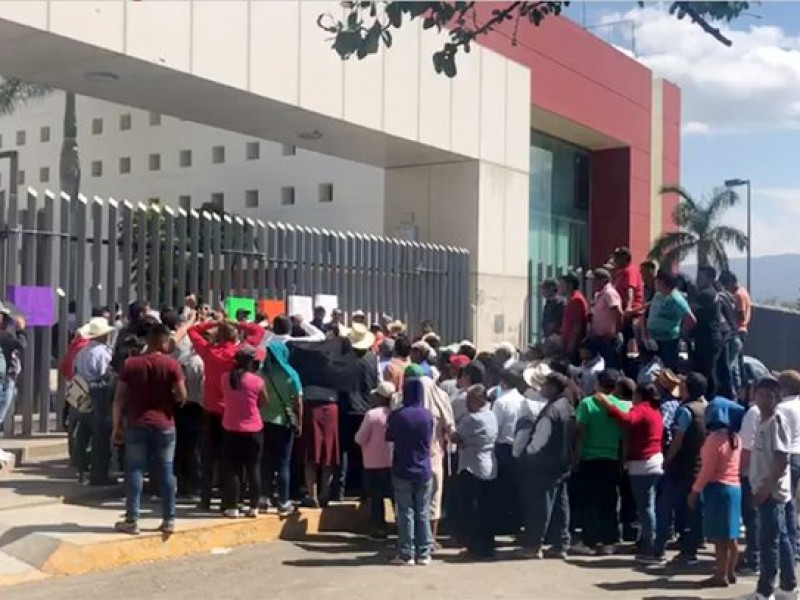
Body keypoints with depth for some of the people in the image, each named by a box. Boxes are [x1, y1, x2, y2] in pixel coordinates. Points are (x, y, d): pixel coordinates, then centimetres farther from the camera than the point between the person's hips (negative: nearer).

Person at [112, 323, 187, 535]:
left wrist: (117, 426, 5)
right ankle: (168, 520, 9)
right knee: (165, 471, 6)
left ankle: (132, 520, 5)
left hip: (136, 424, 1)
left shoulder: (130, 364, 1)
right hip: (164, 424, 0)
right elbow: (181, 396, -8)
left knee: (134, 471, 5)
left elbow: (119, 398, 0)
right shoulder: (171, 364, -4)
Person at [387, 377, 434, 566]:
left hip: (402, 471, -2)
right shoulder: (428, 415, -4)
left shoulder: (396, 415, -11)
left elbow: (389, 438, 3)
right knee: (423, 513, 8)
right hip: (423, 470, 2)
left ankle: (406, 554, 5)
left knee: (405, 513, 4)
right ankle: (423, 554, 11)